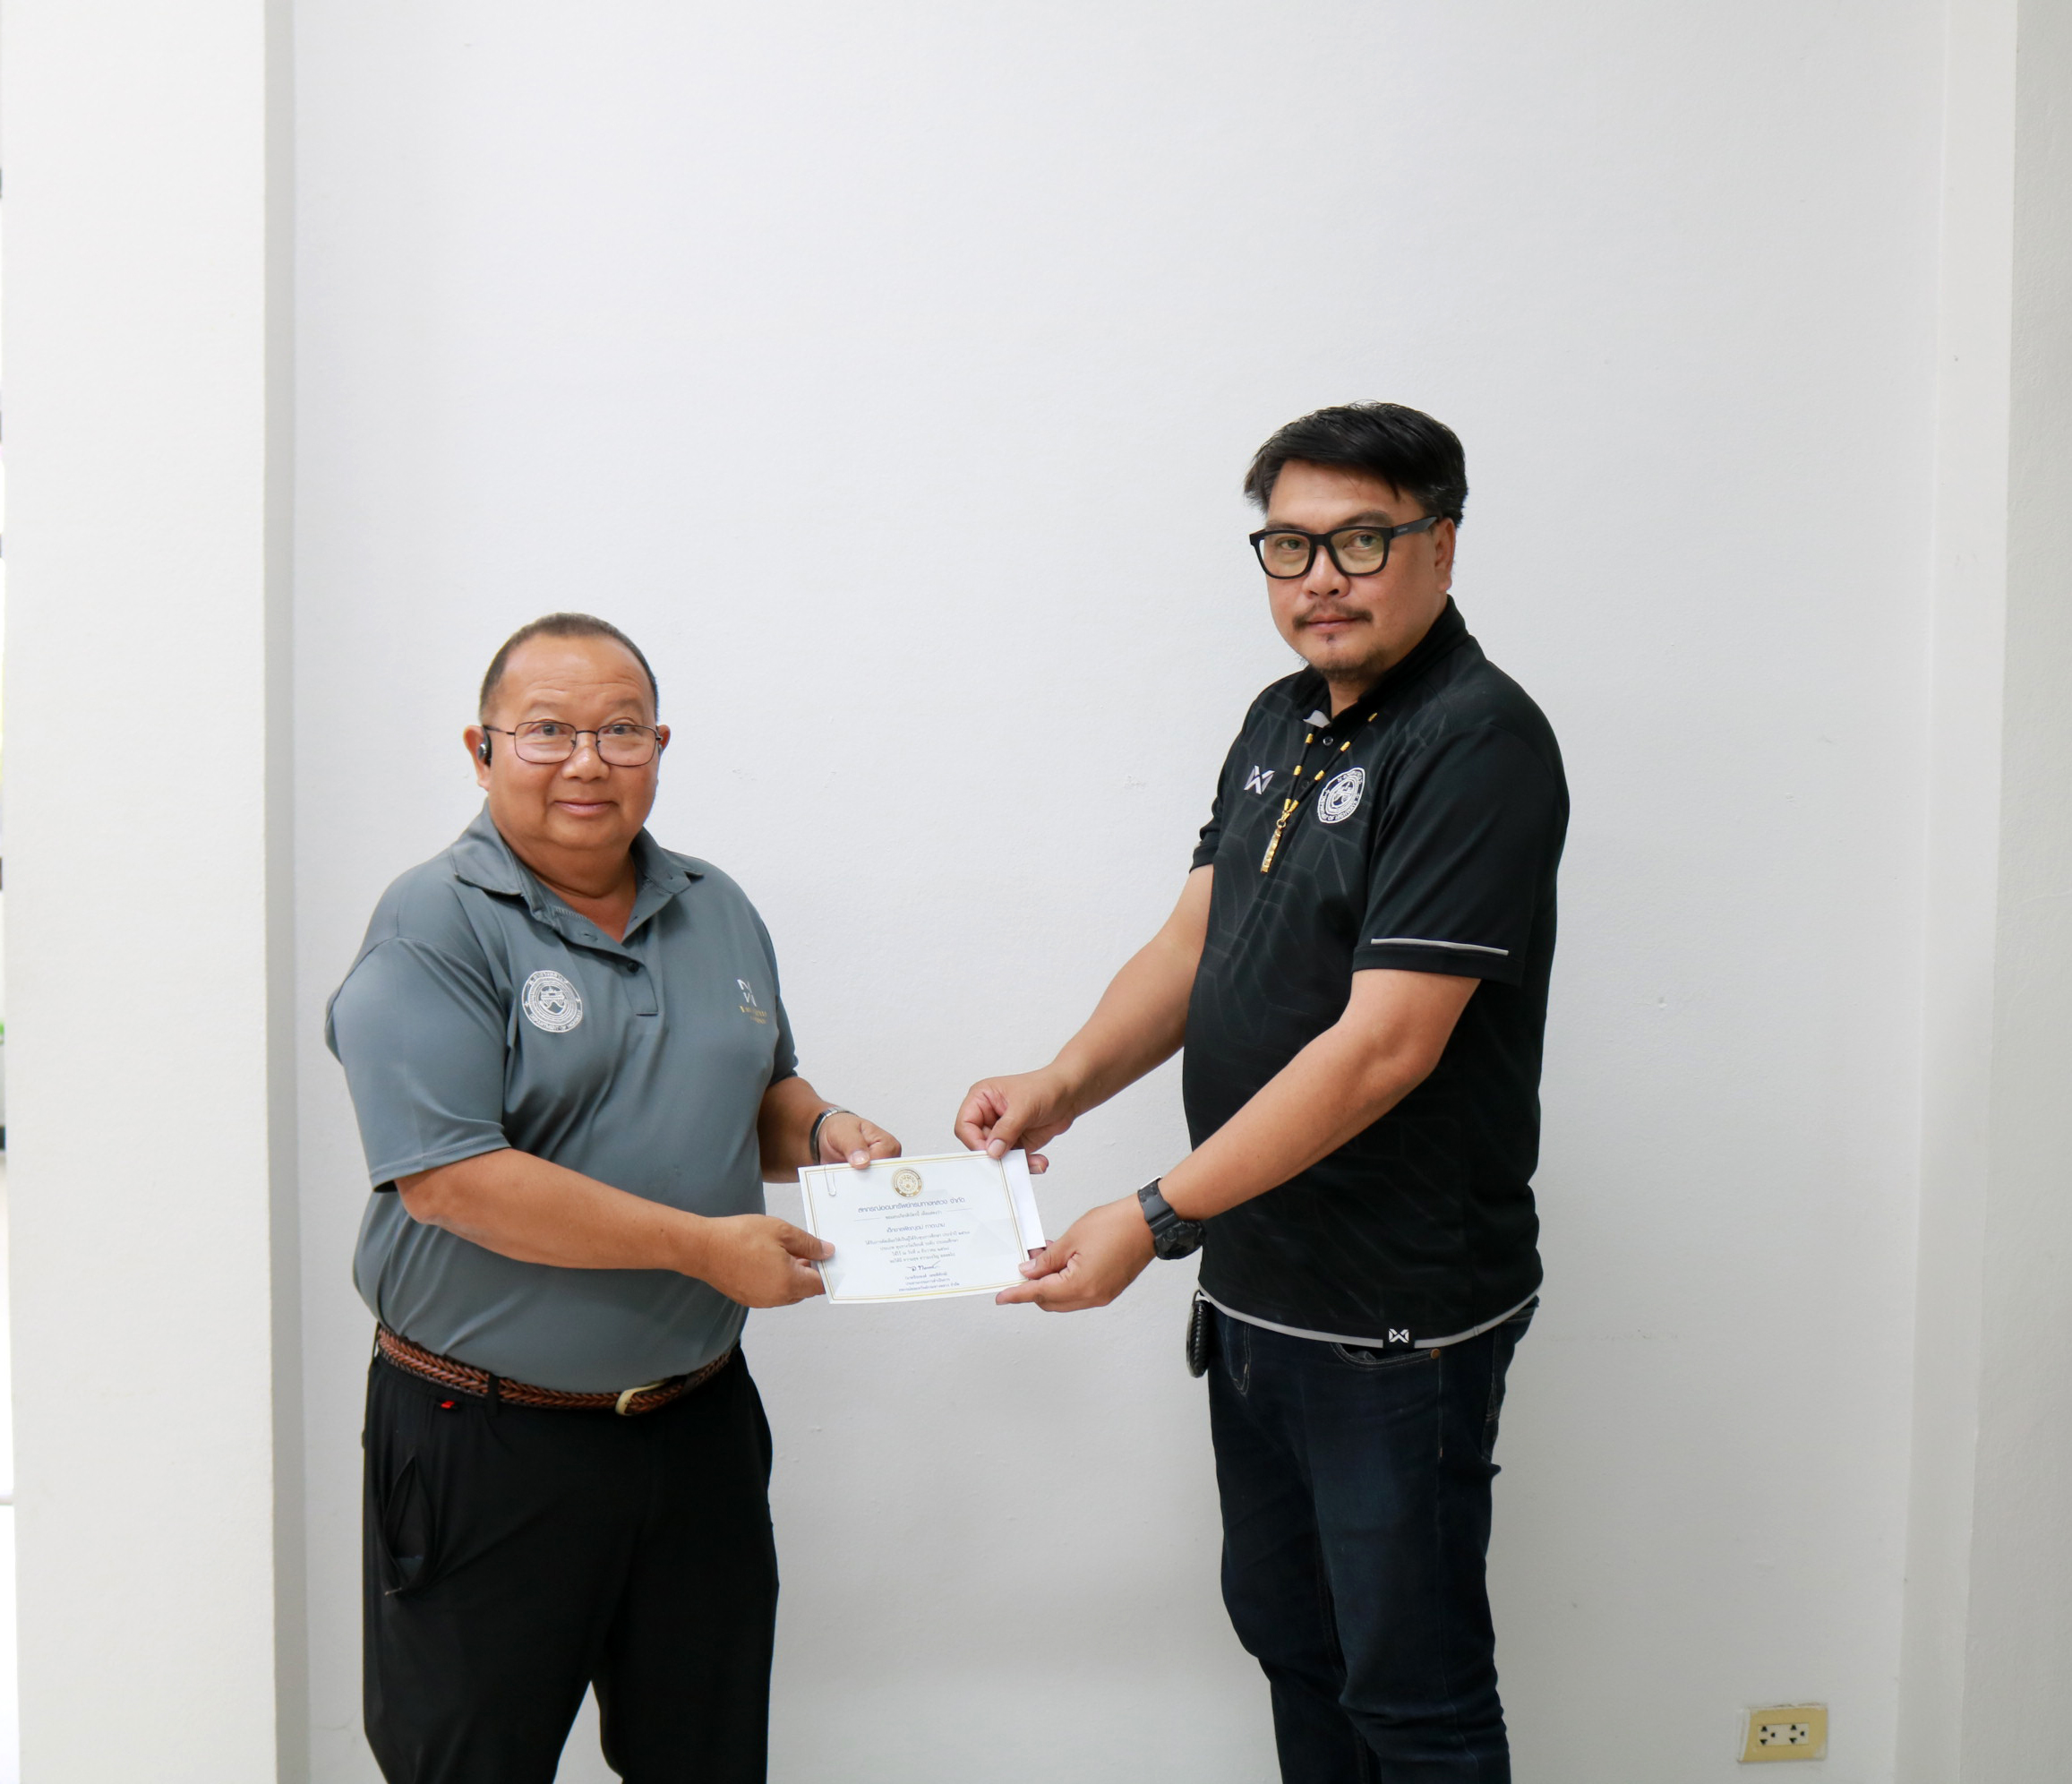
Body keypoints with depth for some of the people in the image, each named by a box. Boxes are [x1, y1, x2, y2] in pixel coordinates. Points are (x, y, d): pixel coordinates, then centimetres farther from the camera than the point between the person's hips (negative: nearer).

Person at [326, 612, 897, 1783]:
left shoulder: (719, 913, 8)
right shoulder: (432, 928, -13)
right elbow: (447, 1179, -22)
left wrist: (822, 1130, -3)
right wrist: (704, 1245, -21)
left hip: (701, 1421, 6)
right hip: (487, 1443, -5)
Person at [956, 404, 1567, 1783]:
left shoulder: (1478, 742, -18)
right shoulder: (1283, 720, 9)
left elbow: (1383, 1045, -24)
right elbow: (1194, 943, 11)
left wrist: (1155, 1219, -24)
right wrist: (1064, 1083, -7)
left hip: (1397, 1318, -8)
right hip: (1256, 1292, 8)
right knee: (1285, 1632, 23)